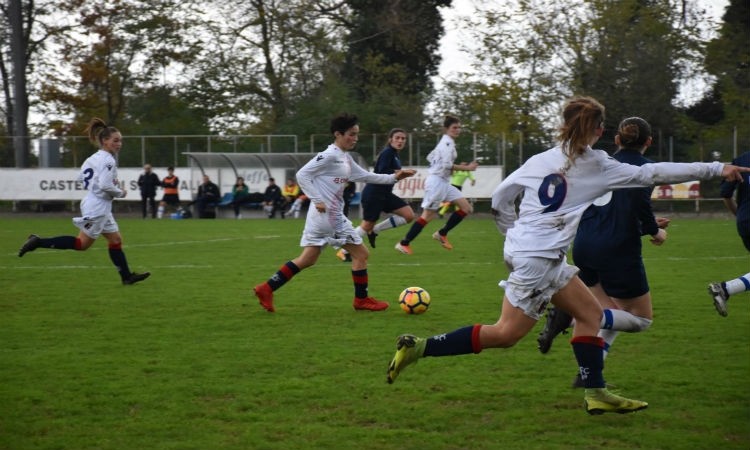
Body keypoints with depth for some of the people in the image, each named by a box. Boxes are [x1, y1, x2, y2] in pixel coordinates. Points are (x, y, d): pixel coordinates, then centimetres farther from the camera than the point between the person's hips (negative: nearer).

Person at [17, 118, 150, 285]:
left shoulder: (94, 157, 12)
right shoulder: (108, 161, -17)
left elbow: (81, 177, 18)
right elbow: (105, 185, -26)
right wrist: (121, 193, -10)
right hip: (97, 208, -10)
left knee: (115, 239, 12)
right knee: (82, 243, -5)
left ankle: (127, 276, 16)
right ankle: (38, 242, -5)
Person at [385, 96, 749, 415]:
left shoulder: (539, 161, 8)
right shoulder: (598, 167, -5)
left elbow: (500, 197, 10)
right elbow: (651, 174, -3)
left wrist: (513, 233, 26)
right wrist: (715, 169, 3)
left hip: (522, 248, 8)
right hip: (537, 259, -8)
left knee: (590, 312, 16)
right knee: (506, 334, -4)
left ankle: (595, 393, 15)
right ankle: (419, 348, -9)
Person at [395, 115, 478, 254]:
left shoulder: (445, 142, 17)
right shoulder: (448, 142, -12)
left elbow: (430, 157, 23)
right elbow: (447, 165, -21)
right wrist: (467, 168, -16)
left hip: (444, 182, 10)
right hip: (437, 181, -10)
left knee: (466, 207, 3)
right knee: (428, 215, -8)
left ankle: (442, 234, 8)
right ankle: (403, 243, -1)